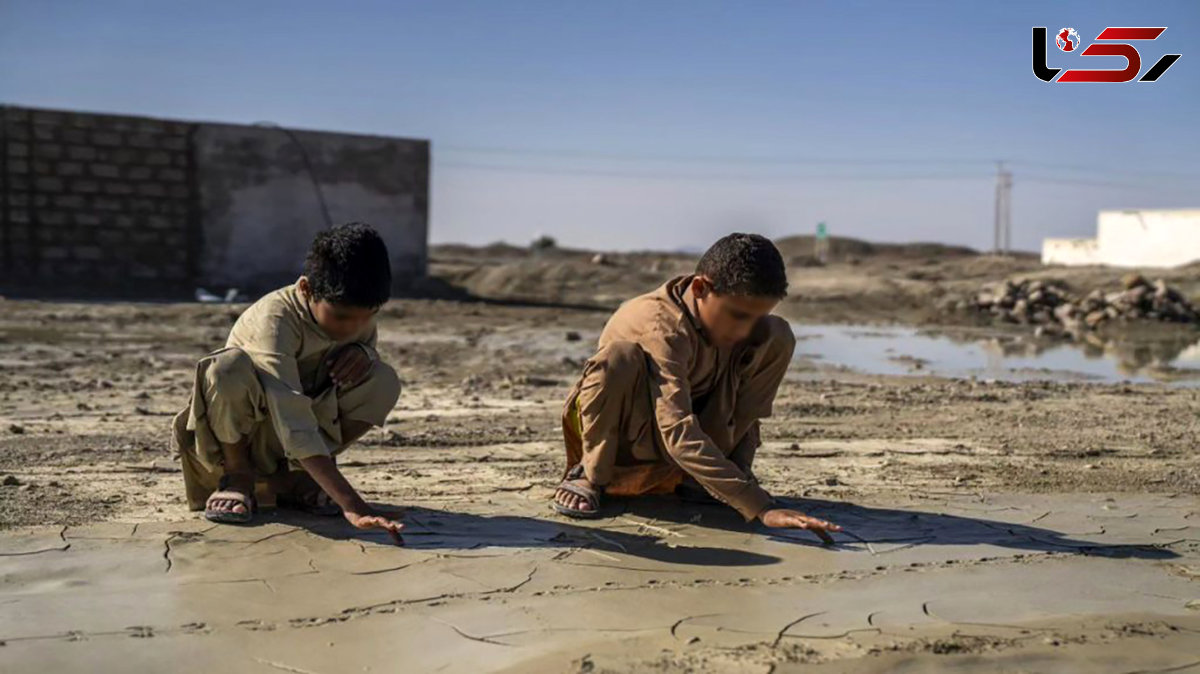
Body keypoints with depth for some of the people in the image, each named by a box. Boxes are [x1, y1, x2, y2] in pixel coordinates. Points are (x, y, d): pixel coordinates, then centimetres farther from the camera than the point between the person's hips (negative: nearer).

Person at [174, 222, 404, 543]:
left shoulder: (358, 313, -11)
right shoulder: (275, 319, -32)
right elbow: (294, 426, -42)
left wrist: (362, 352, -21)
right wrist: (351, 505, -51)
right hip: (231, 439, -5)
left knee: (384, 381, -18)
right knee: (230, 367, -38)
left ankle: (292, 476, -4)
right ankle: (238, 476, -11)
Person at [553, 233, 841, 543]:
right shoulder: (662, 327, -34)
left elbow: (747, 411, -5)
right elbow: (678, 435, -44)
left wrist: (740, 471, -17)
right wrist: (761, 508, -49)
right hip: (621, 435, -6)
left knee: (778, 336, -11)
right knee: (618, 356, -40)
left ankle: (690, 477, -1)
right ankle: (591, 474, -11)